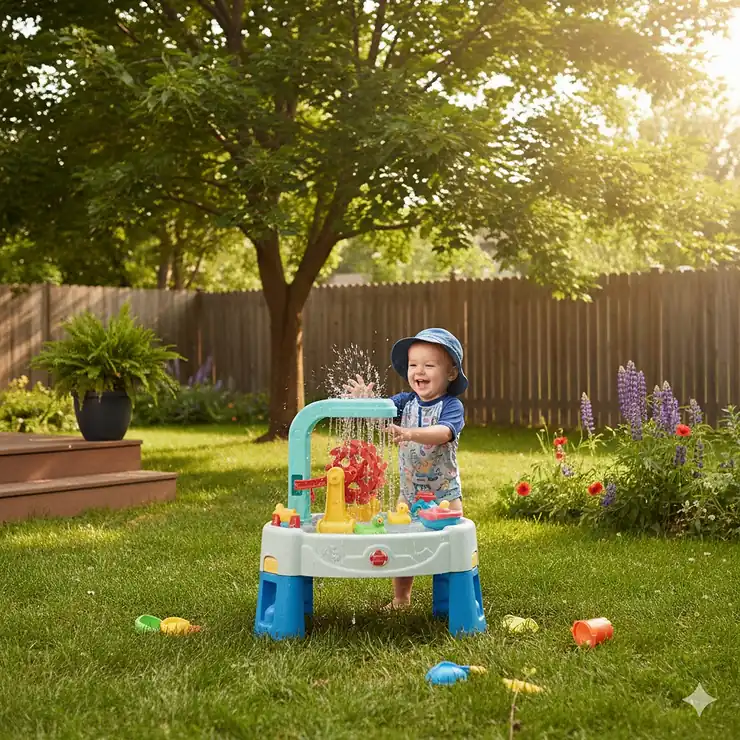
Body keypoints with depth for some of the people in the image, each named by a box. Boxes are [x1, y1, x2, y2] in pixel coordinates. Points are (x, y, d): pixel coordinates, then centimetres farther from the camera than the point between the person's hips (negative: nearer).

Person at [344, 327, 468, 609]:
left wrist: (411, 433, -50)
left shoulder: (452, 406, -14)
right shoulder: (406, 401, 2)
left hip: (444, 493, -4)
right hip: (409, 491, 5)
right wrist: (365, 401, -35)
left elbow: (444, 433, -33)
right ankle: (400, 599, 24)